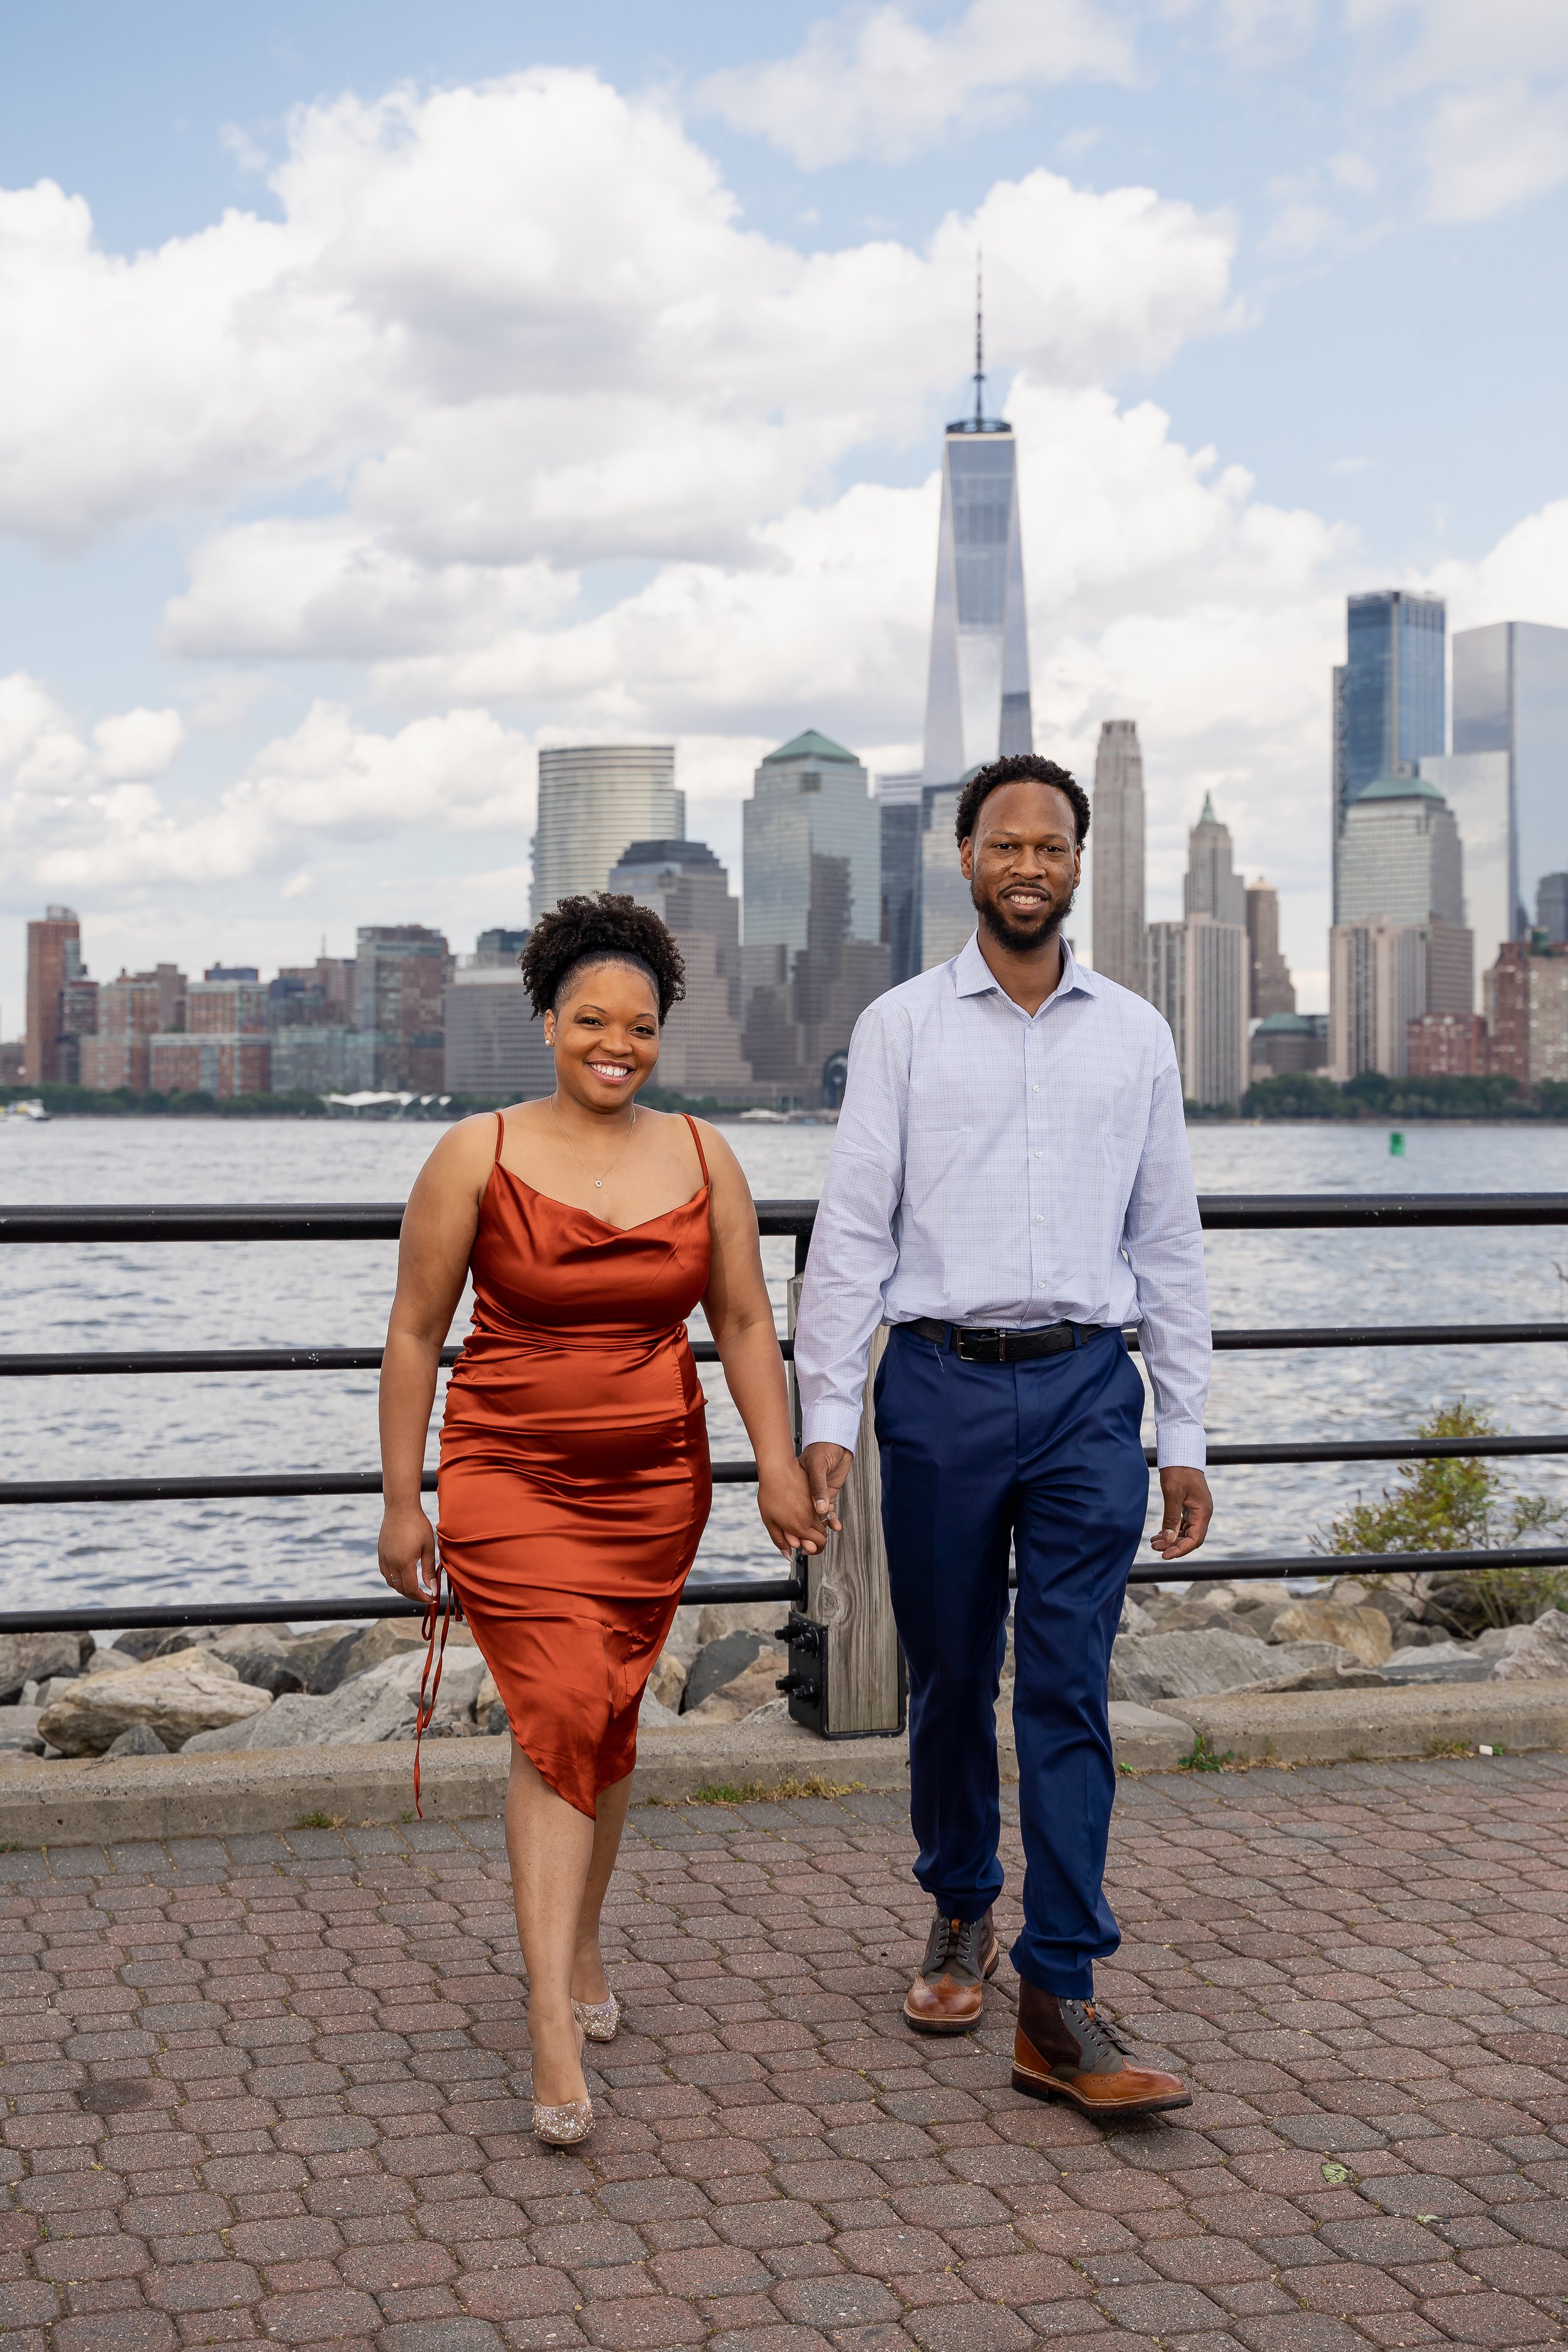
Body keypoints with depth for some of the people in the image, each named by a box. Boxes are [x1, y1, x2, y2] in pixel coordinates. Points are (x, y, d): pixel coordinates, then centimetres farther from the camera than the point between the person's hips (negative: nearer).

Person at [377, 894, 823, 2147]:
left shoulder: (703, 1157, 3)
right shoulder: (478, 1155, -6)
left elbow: (745, 1324, 6)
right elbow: (416, 1333, -1)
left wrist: (780, 1467, -4)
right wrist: (403, 1500, -2)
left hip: (654, 1482, 4)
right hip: (510, 1476, -3)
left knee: (607, 1723, 13)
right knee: (561, 1715, -15)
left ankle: (581, 1942, 36)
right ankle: (554, 2024, -14)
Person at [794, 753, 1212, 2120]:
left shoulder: (1135, 1035, 9)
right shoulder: (903, 1027, 4)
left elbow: (1169, 1243, 11)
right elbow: (851, 1230, 1)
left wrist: (1185, 1435, 8)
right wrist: (827, 1416, -6)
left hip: (1087, 1389, 1)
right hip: (943, 1386, 0)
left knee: (1070, 1690, -4)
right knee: (951, 1681, 10)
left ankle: (1059, 2008, -1)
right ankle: (962, 1910, 34)